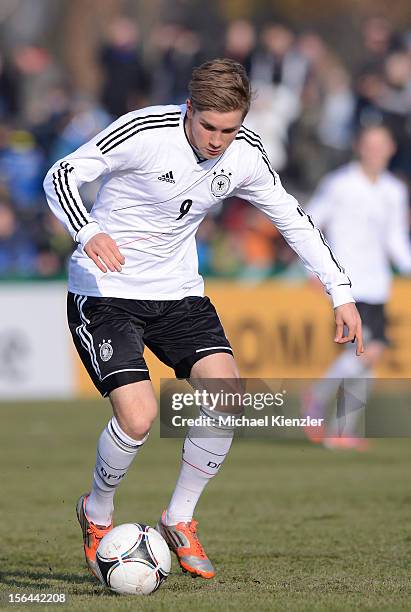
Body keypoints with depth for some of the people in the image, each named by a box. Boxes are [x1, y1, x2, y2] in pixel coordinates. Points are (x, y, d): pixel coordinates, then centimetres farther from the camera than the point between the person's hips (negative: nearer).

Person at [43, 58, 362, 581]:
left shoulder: (245, 155, -4)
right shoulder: (143, 132, -21)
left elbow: (292, 219, 10)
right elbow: (60, 177, -19)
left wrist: (340, 292, 6)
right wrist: (90, 232, -39)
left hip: (178, 293, 5)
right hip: (105, 293, -5)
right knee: (138, 417, -21)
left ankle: (179, 521, 5)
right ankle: (97, 515, 11)